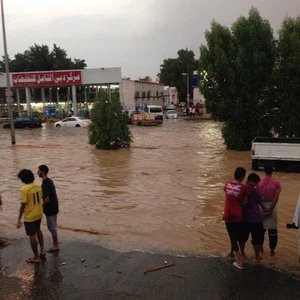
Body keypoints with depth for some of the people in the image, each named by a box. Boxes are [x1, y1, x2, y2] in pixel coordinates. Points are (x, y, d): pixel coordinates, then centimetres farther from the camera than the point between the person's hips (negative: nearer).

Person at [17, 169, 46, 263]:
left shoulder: (24, 189, -22)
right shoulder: (38, 185, -2)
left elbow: (23, 205, -22)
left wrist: (19, 220, -16)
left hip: (29, 216, -7)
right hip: (39, 214, 7)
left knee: (32, 236, 6)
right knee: (38, 230, 28)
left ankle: (36, 257, 17)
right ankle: (42, 250, 36)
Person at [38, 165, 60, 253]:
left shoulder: (45, 184, -23)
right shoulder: (50, 181, 7)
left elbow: (47, 199, -26)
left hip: (50, 208, -9)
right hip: (54, 207, 9)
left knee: (52, 226, 3)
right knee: (53, 225, 18)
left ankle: (55, 245, 13)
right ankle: (55, 243, 29)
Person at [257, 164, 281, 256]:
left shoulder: (259, 182, -8)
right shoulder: (276, 183, -11)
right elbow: (276, 198, -15)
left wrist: (264, 209, -9)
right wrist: (270, 210, -12)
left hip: (262, 206, 1)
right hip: (272, 206, -1)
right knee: (272, 229, 10)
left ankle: (260, 247, 27)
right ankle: (272, 250, 17)